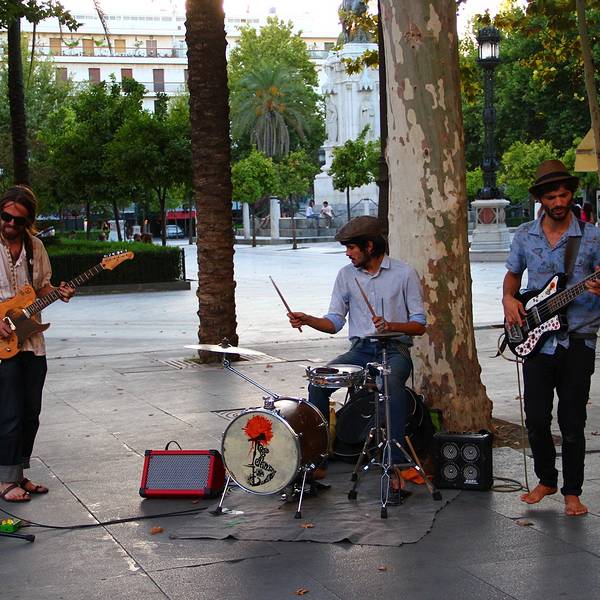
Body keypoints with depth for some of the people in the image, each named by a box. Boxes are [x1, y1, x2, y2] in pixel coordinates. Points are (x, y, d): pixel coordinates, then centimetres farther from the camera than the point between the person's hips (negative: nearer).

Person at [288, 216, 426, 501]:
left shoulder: (404, 273, -3)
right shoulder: (346, 275, 8)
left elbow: (419, 325, -4)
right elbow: (334, 322, 8)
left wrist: (390, 326, -23)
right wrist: (307, 320, -11)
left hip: (395, 350, -4)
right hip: (359, 350, 4)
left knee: (392, 383, -37)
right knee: (317, 383, -22)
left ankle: (395, 466, -35)